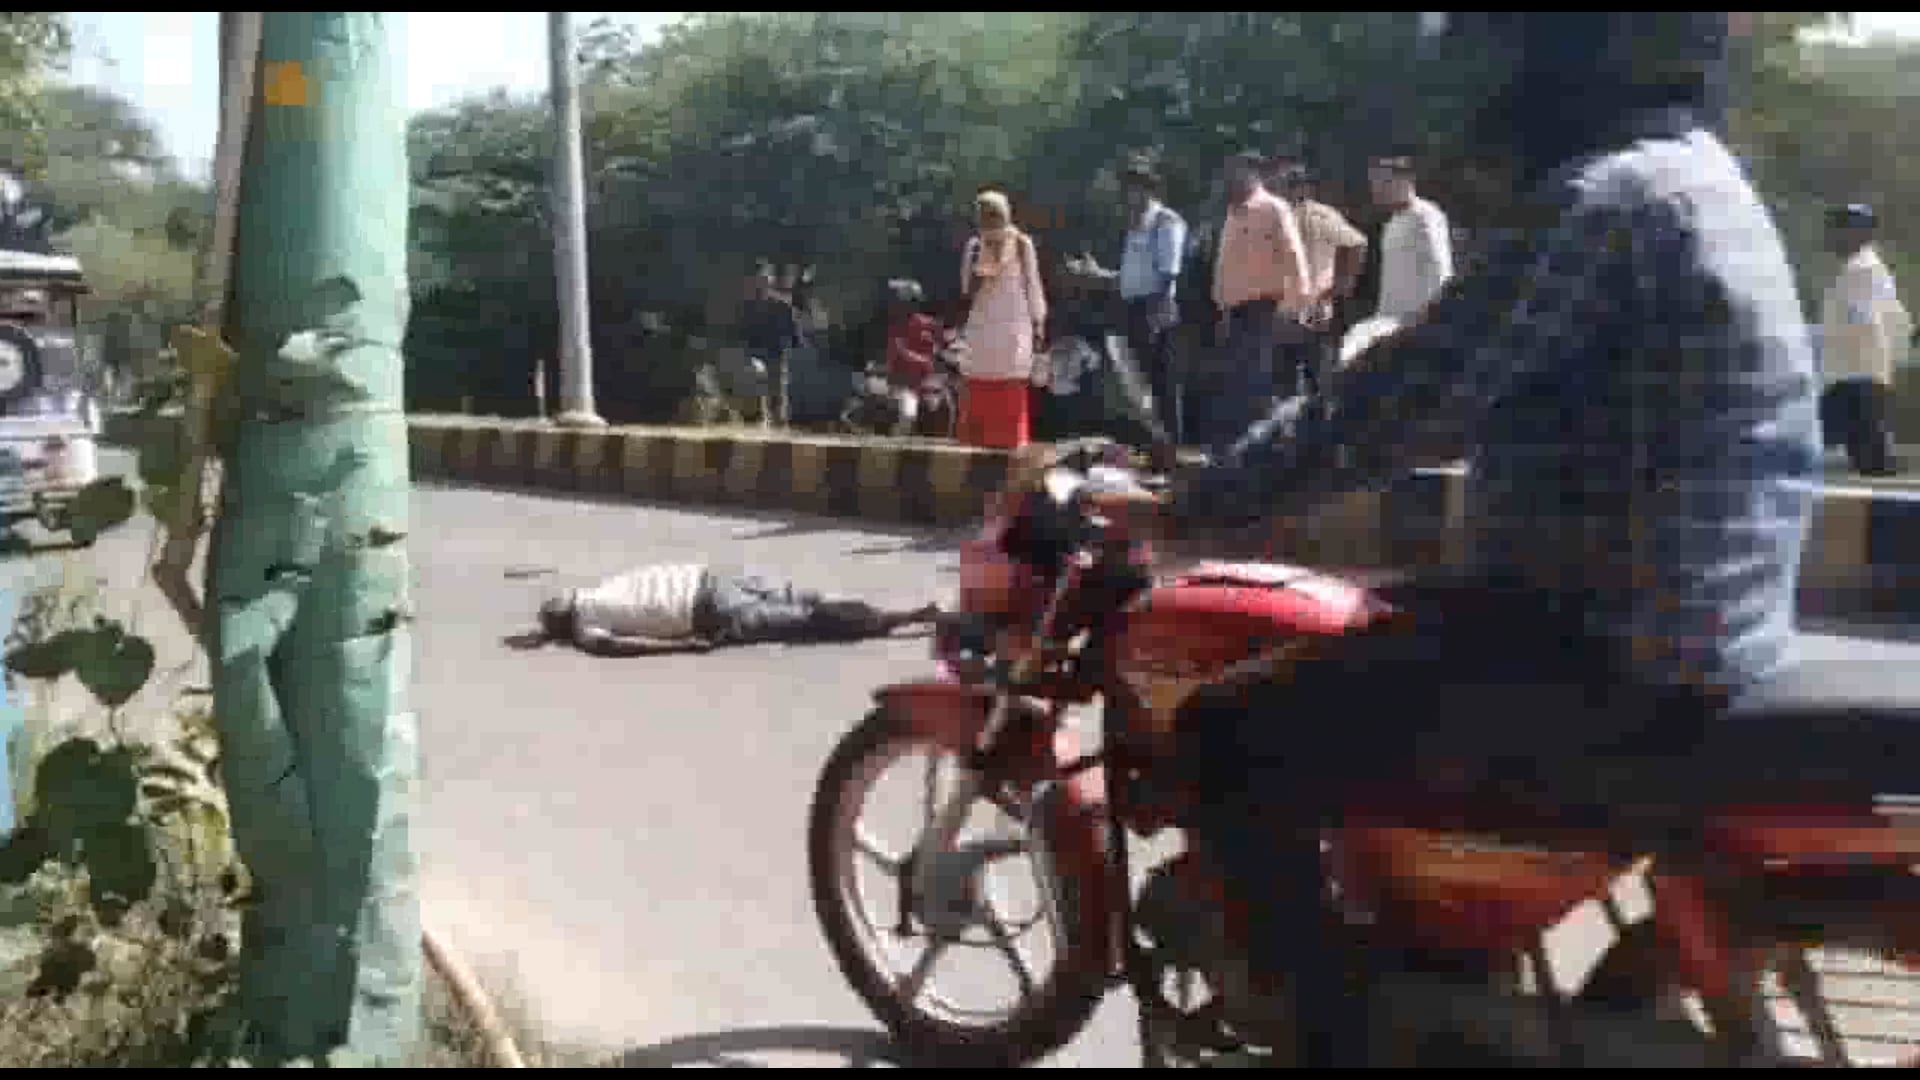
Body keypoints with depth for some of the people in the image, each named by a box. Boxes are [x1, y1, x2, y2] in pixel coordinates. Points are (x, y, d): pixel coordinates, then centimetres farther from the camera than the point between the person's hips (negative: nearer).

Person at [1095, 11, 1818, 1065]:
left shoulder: (1609, 198, -17)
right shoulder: (1698, 182, 16)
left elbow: (1402, 396, -21)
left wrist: (1180, 503, -12)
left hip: (1614, 648, -10)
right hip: (1687, 626, 11)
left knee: (1229, 738, -13)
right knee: (1349, 635, 28)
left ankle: (1329, 1028, -4)